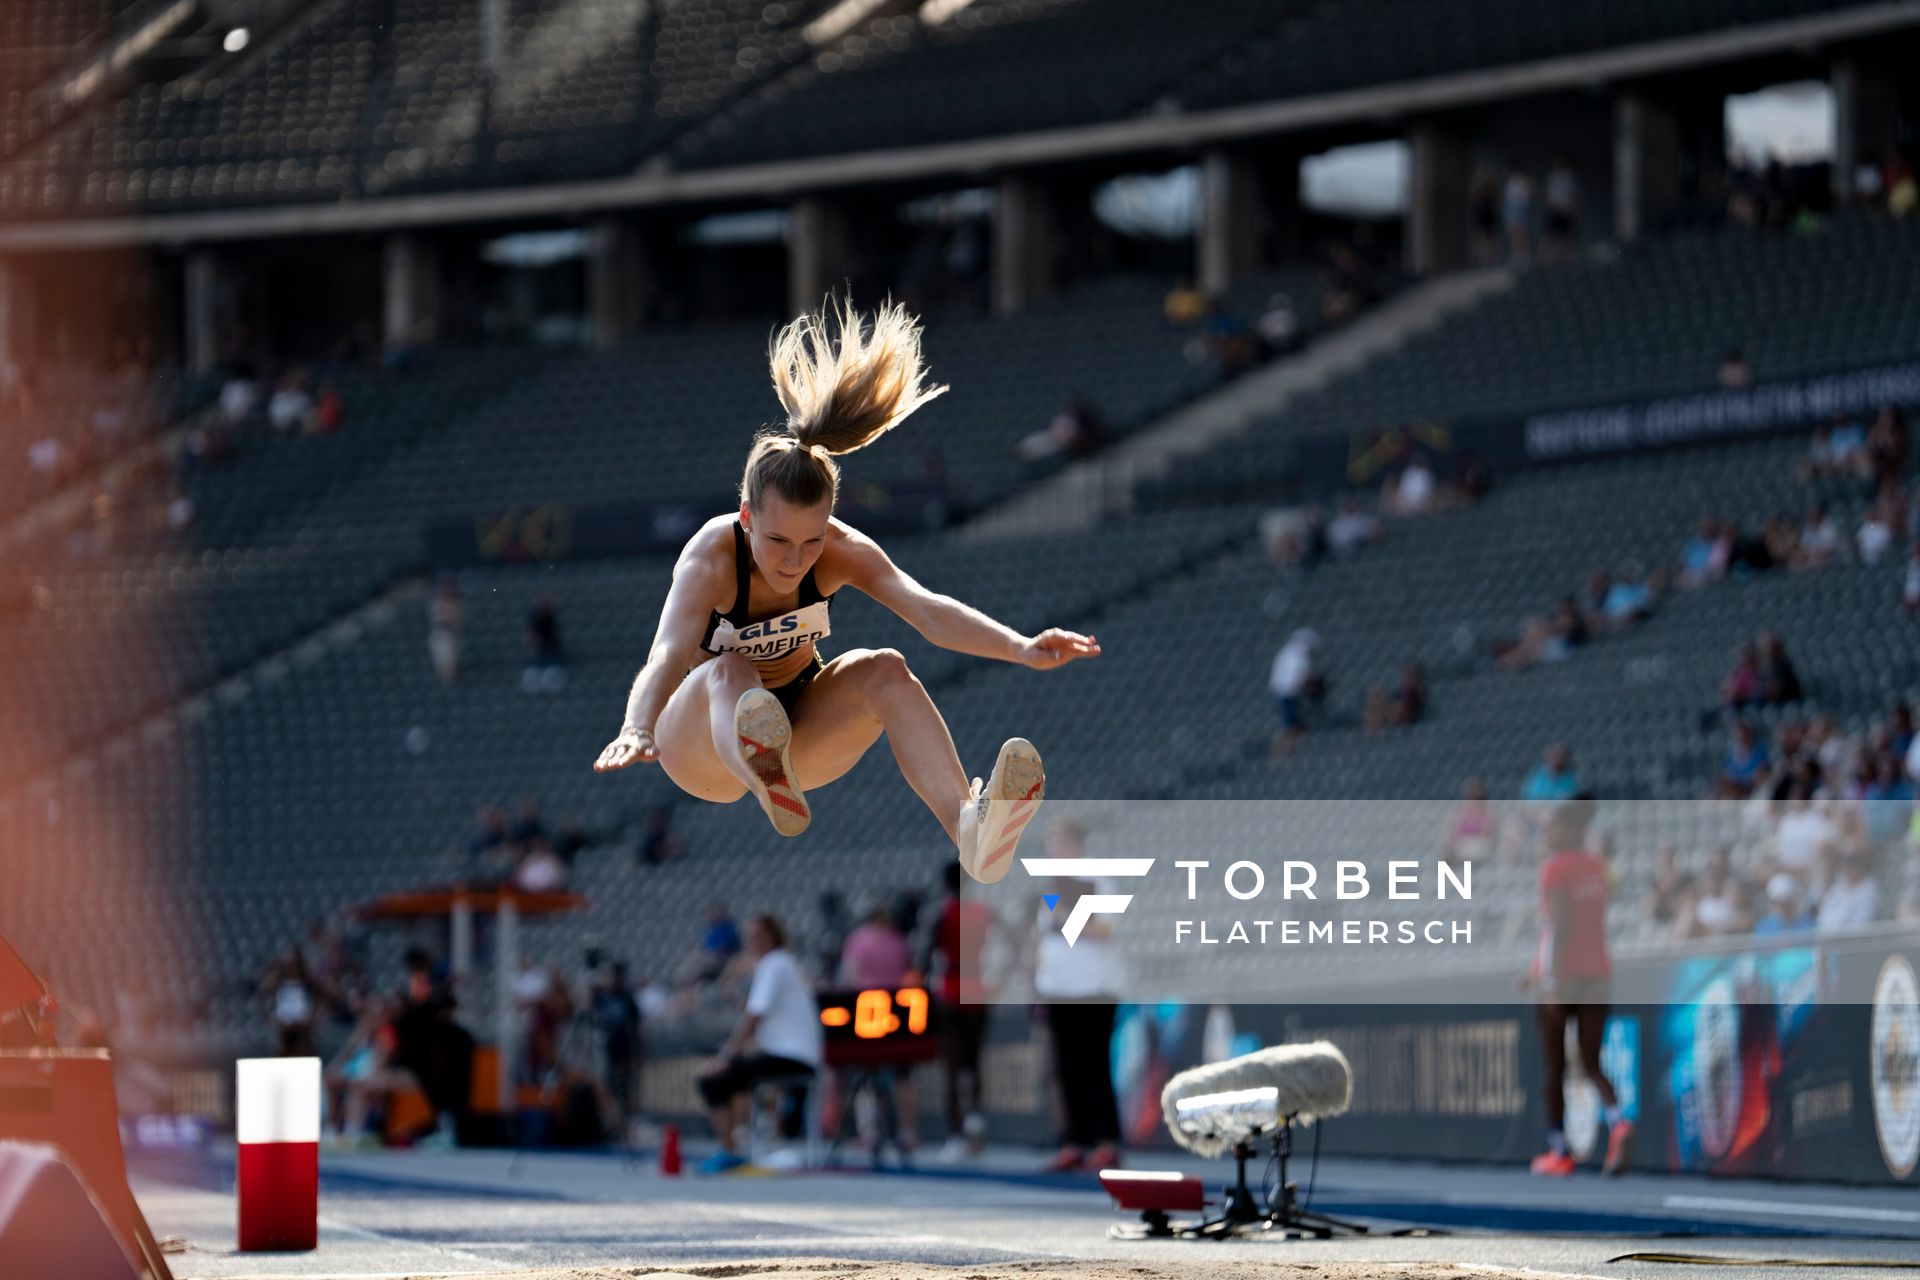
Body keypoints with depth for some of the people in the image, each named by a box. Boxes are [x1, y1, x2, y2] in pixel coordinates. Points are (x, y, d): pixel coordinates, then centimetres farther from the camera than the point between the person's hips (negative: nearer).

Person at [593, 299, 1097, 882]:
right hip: (703, 737, -3)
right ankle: (762, 774, -75)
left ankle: (968, 830, -49)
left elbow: (926, 608, -32)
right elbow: (668, 654, -44)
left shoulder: (842, 551, -18)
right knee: (729, 674, -36)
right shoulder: (712, 559, -27)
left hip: (800, 729, 3)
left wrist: (1021, 649, -49)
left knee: (883, 670, -26)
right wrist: (637, 730, -64)